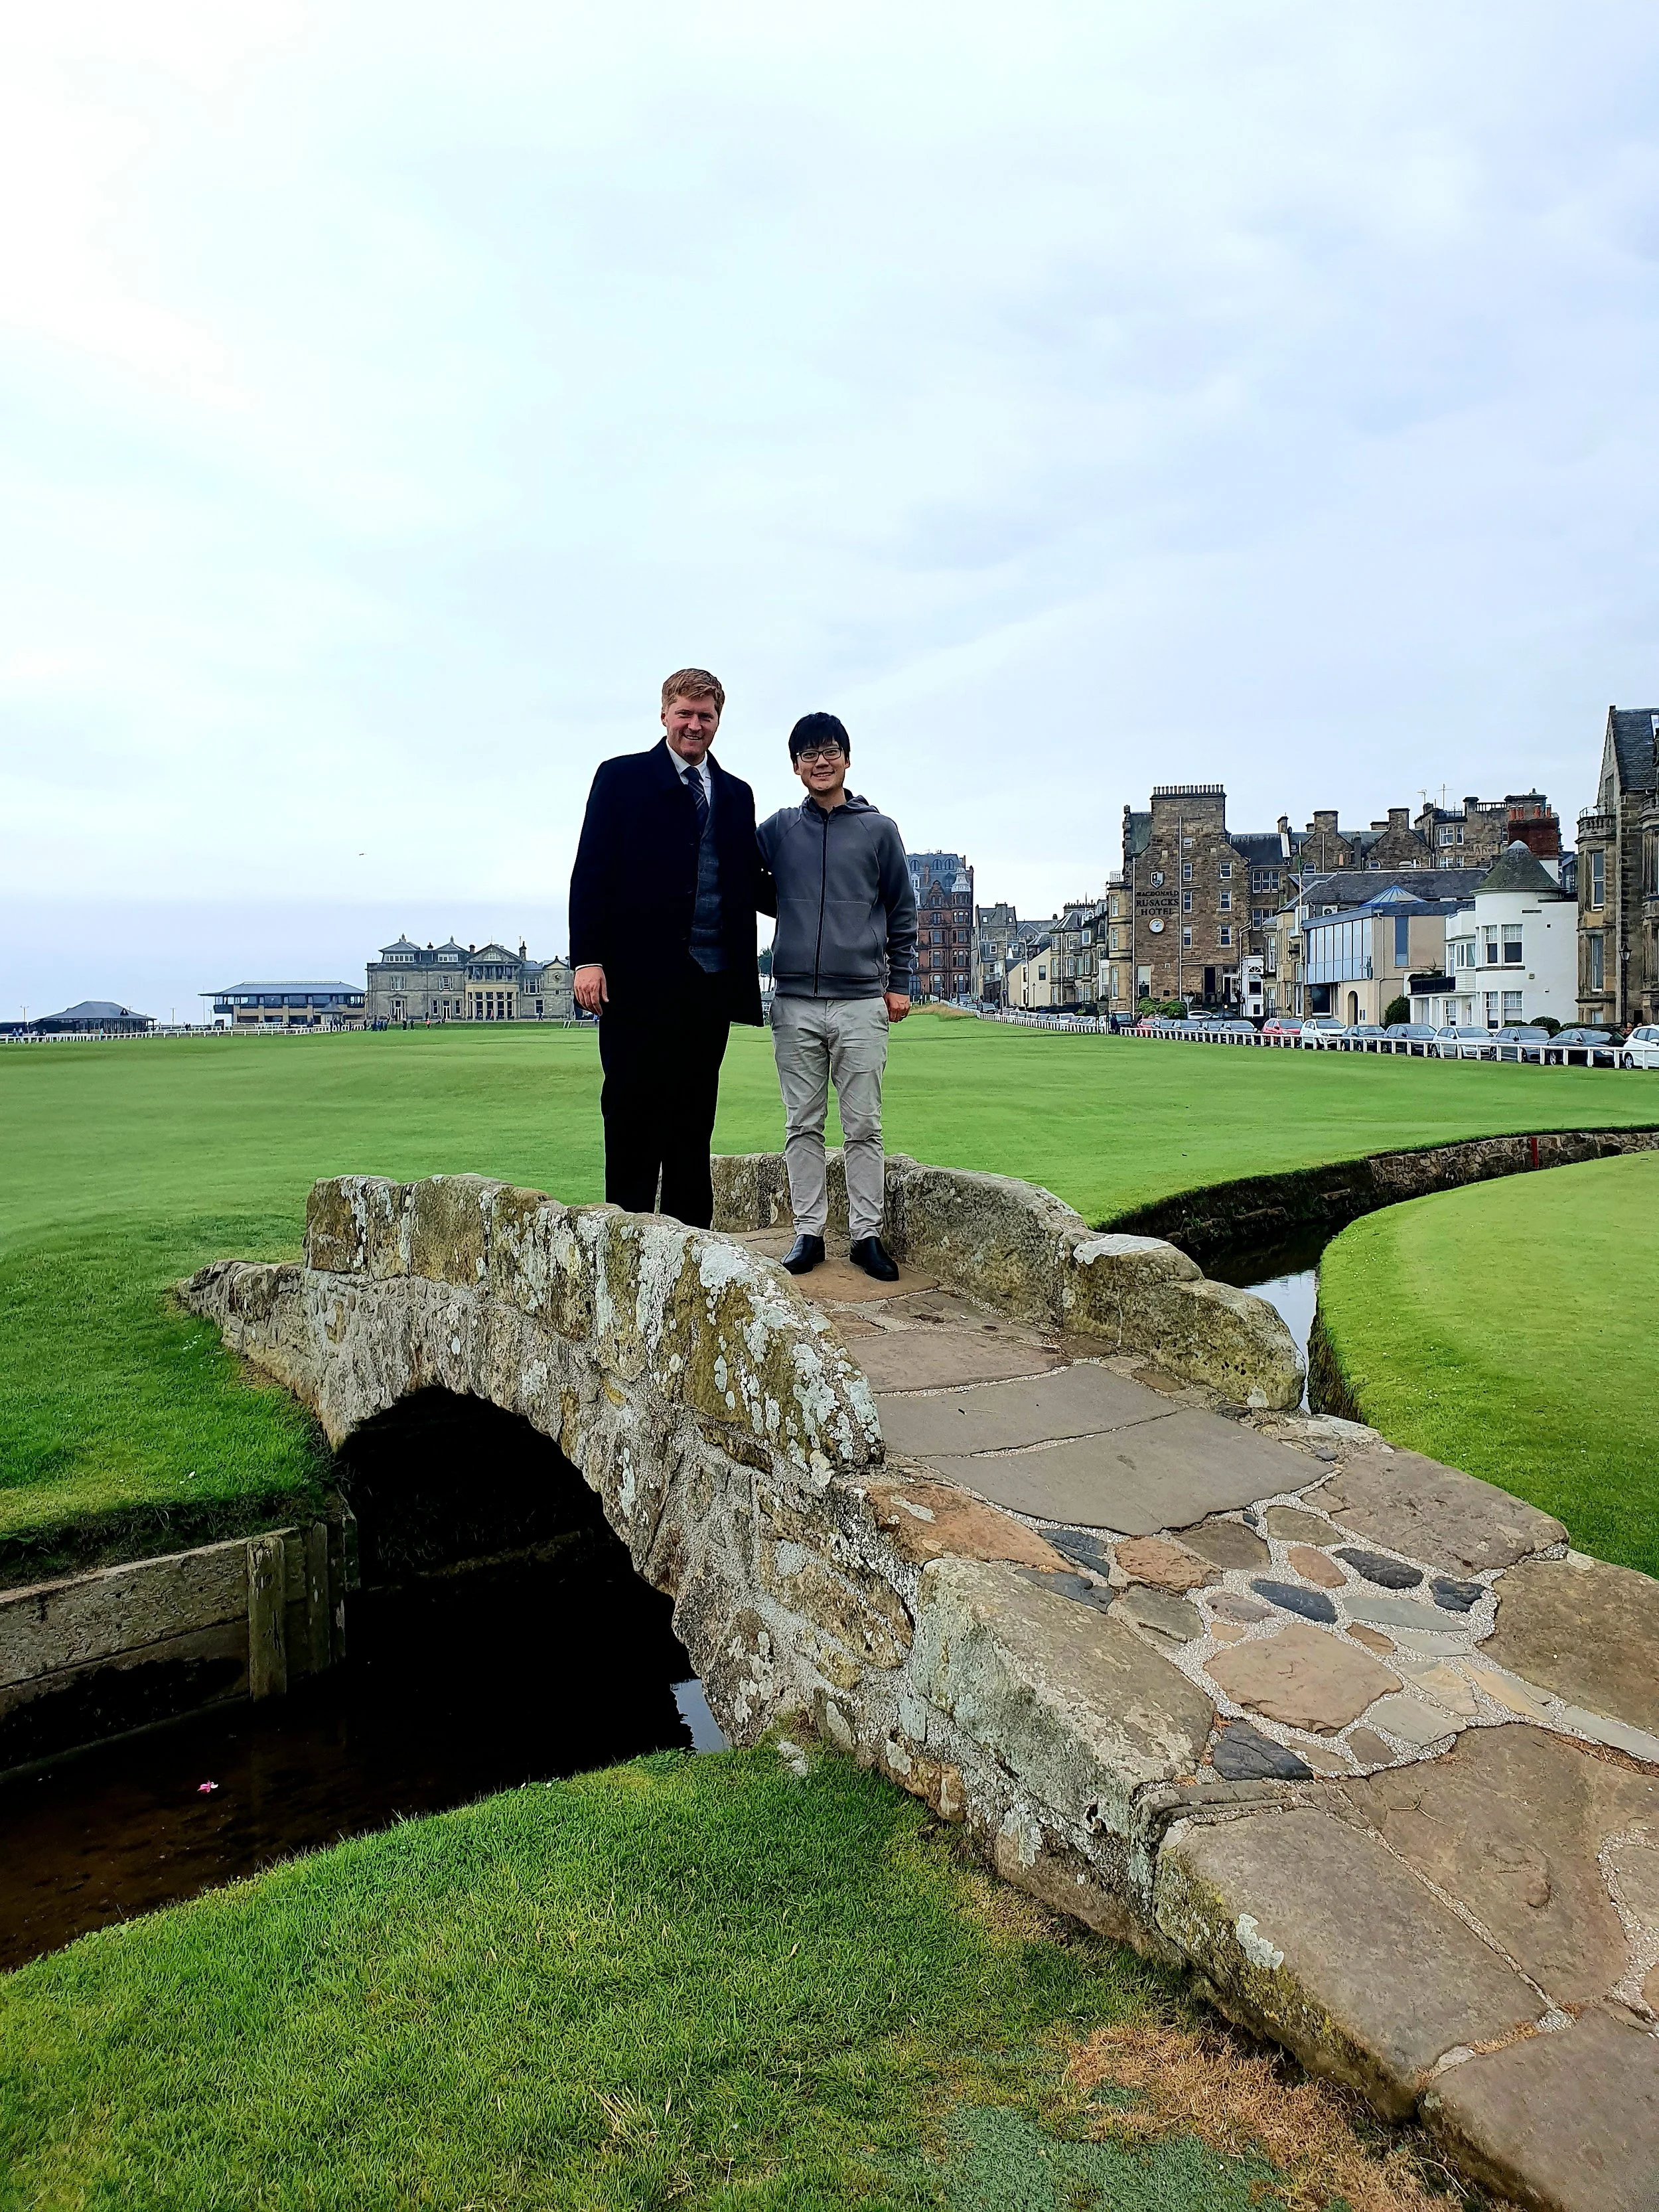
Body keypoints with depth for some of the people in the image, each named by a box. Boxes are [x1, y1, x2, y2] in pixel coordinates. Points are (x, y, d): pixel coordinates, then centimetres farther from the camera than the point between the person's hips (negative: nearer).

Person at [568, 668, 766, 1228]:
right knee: (633, 1111, 1)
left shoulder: (737, 794, 17)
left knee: (695, 1113, 9)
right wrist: (588, 958, -12)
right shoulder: (622, 778, 4)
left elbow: (751, 884, 16)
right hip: (640, 975, -4)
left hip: (711, 980, 4)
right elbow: (591, 872, -3)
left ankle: (691, 1235, 17)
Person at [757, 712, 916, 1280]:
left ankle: (866, 1234, 9)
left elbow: (902, 913, 9)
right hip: (795, 1001, 1)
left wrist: (899, 983, 5)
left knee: (864, 1126, 2)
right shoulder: (779, 829, 9)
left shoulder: (879, 829, 7)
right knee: (803, 1126, 5)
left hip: (862, 1001, -1)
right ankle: (808, 1232, 12)